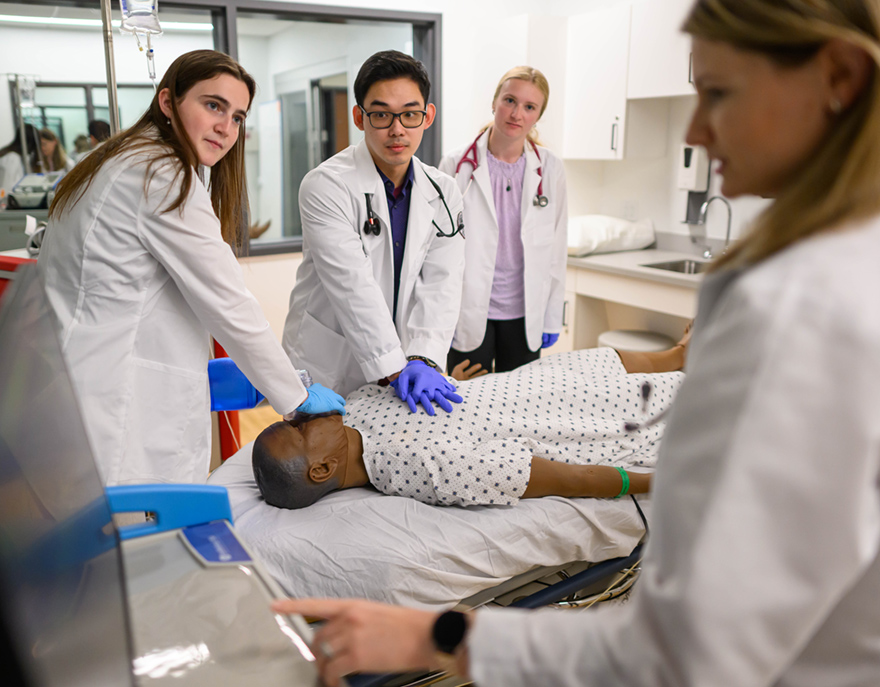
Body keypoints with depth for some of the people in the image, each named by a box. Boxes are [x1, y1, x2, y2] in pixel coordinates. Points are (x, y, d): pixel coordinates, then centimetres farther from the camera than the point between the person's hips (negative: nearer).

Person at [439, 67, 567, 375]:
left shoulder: (550, 170, 1)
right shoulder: (456, 165, -5)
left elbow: (557, 249, 4)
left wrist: (552, 318, 4)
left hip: (525, 314, 2)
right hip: (469, 314, -2)